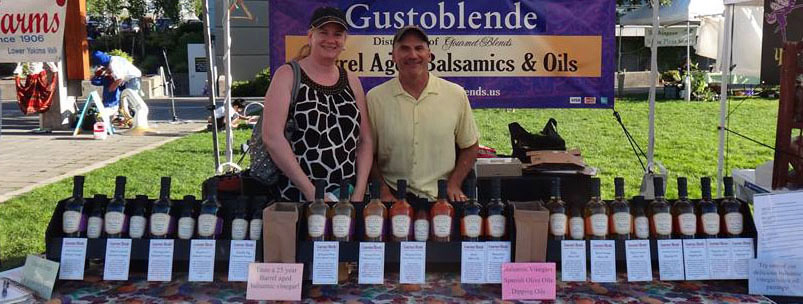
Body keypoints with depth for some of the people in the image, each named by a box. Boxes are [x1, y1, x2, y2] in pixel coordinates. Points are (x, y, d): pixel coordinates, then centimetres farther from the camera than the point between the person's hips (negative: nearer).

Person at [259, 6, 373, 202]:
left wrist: (359, 192, -4)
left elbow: (365, 140, 9)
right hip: (296, 196, -4)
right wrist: (311, 192, -18)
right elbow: (272, 137, -14)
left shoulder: (352, 82, 9)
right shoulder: (288, 75, -3)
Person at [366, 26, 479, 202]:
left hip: (441, 198, 2)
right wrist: (384, 193, -3)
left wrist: (454, 185, 3)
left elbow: (470, 147, 13)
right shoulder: (375, 98, 1)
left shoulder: (456, 94, 4)